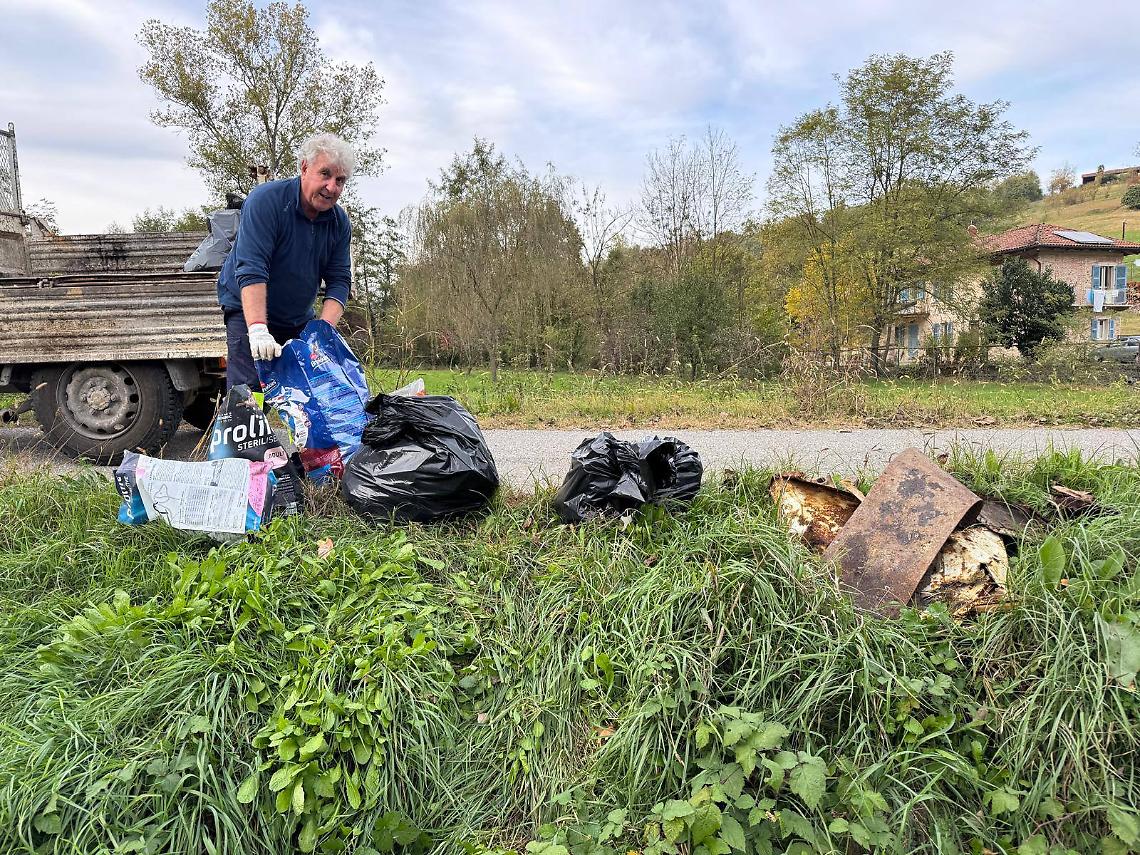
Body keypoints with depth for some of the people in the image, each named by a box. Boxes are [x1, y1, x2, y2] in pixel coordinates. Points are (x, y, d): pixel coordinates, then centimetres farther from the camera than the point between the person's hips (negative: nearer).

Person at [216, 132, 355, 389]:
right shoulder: (266, 200, -20)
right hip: (249, 311, -5)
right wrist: (258, 330, -41)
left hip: (299, 319, 5)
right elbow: (250, 269, -29)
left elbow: (339, 281, -6)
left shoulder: (339, 221, -3)